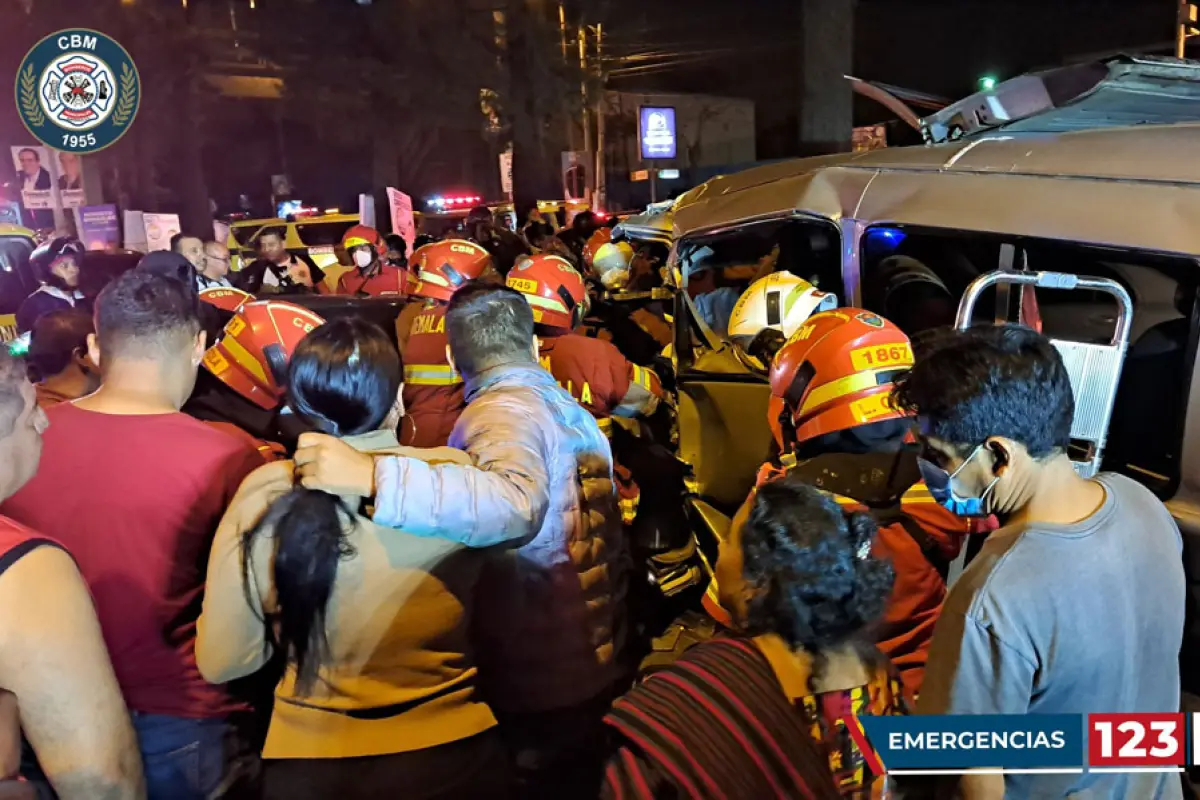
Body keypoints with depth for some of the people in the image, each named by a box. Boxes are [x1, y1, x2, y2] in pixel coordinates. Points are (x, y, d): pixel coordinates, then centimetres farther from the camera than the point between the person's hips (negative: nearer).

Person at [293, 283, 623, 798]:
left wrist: (374, 476, -47)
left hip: (534, 684, -8)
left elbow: (514, 504, -40)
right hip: (594, 662, 8)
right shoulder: (569, 407, 7)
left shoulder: (502, 410, -19)